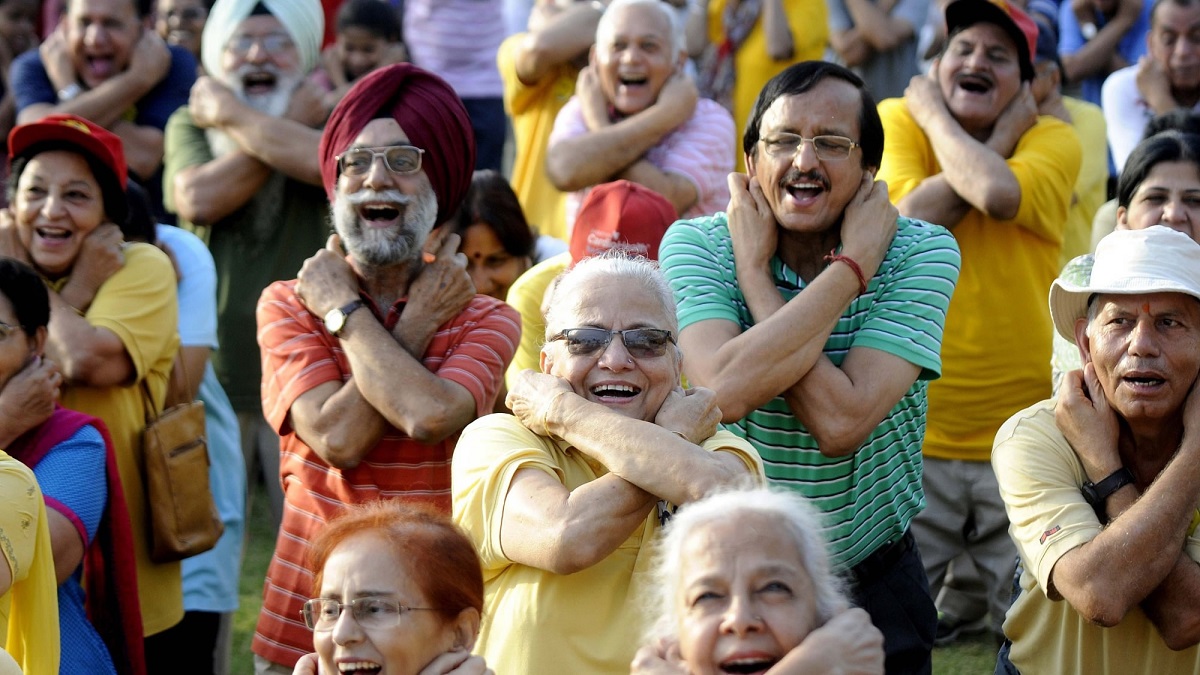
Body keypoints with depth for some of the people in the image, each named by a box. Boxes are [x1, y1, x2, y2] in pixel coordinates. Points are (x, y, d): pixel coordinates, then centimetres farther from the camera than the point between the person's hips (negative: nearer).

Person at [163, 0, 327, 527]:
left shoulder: (325, 117, 4)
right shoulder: (189, 123, 9)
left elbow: (327, 163, -21)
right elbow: (199, 199, -11)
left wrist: (232, 115, -9)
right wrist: (291, 121, -8)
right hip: (210, 369, 2)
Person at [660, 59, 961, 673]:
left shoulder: (921, 253, -13)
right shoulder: (696, 245, -11)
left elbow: (841, 423, -27)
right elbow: (725, 390, -32)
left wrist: (754, 271, -20)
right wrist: (853, 267, -25)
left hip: (871, 588, 0)